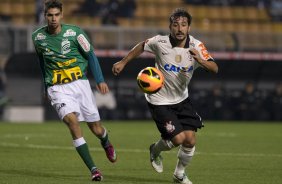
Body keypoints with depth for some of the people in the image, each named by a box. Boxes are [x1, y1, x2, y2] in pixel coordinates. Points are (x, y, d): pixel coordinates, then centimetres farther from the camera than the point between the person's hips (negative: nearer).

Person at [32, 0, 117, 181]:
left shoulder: (74, 32, -8)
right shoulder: (38, 37, -1)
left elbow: (90, 55, 2)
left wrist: (100, 80, -7)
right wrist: (46, 86, 24)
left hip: (80, 83, 0)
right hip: (57, 88, 0)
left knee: (97, 129, 4)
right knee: (71, 120, -26)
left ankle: (106, 143, 46)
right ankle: (93, 169, -23)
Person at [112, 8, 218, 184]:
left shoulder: (196, 46, -13)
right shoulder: (160, 42, -18)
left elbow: (214, 68, -22)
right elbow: (141, 46, 4)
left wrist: (200, 60, -42)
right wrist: (123, 62, 9)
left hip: (182, 99, 4)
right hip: (160, 101, -3)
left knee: (190, 140, -4)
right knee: (178, 138, -14)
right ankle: (156, 150, 21)